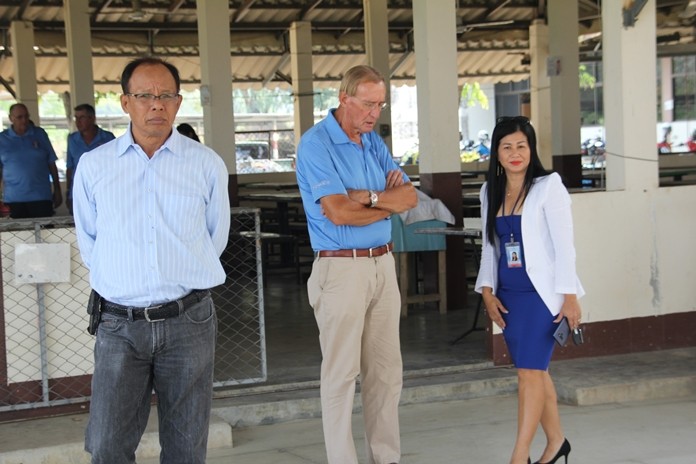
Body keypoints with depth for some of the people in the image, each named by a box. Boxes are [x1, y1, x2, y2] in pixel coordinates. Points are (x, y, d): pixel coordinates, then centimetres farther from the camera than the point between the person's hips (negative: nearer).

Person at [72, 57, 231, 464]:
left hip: (188, 320, 0)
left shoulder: (207, 164, 1)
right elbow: (88, 241, 14)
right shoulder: (94, 165, 3)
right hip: (121, 324, 0)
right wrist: (121, 282, 12)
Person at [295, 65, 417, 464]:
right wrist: (389, 202, -6)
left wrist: (368, 197, -13)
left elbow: (409, 196, 4)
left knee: (387, 370, 10)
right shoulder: (316, 144, -10)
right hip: (341, 267, -7)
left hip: (383, 264, 7)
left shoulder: (374, 142, 13)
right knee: (341, 374, -2)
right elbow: (338, 213, -20)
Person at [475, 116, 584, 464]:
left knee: (530, 372, -10)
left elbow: (563, 244, -9)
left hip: (542, 291, -6)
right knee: (534, 371, 12)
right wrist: (487, 291, 4)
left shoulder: (548, 187, -6)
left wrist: (570, 296, -13)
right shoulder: (490, 192, 11)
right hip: (508, 295, 6)